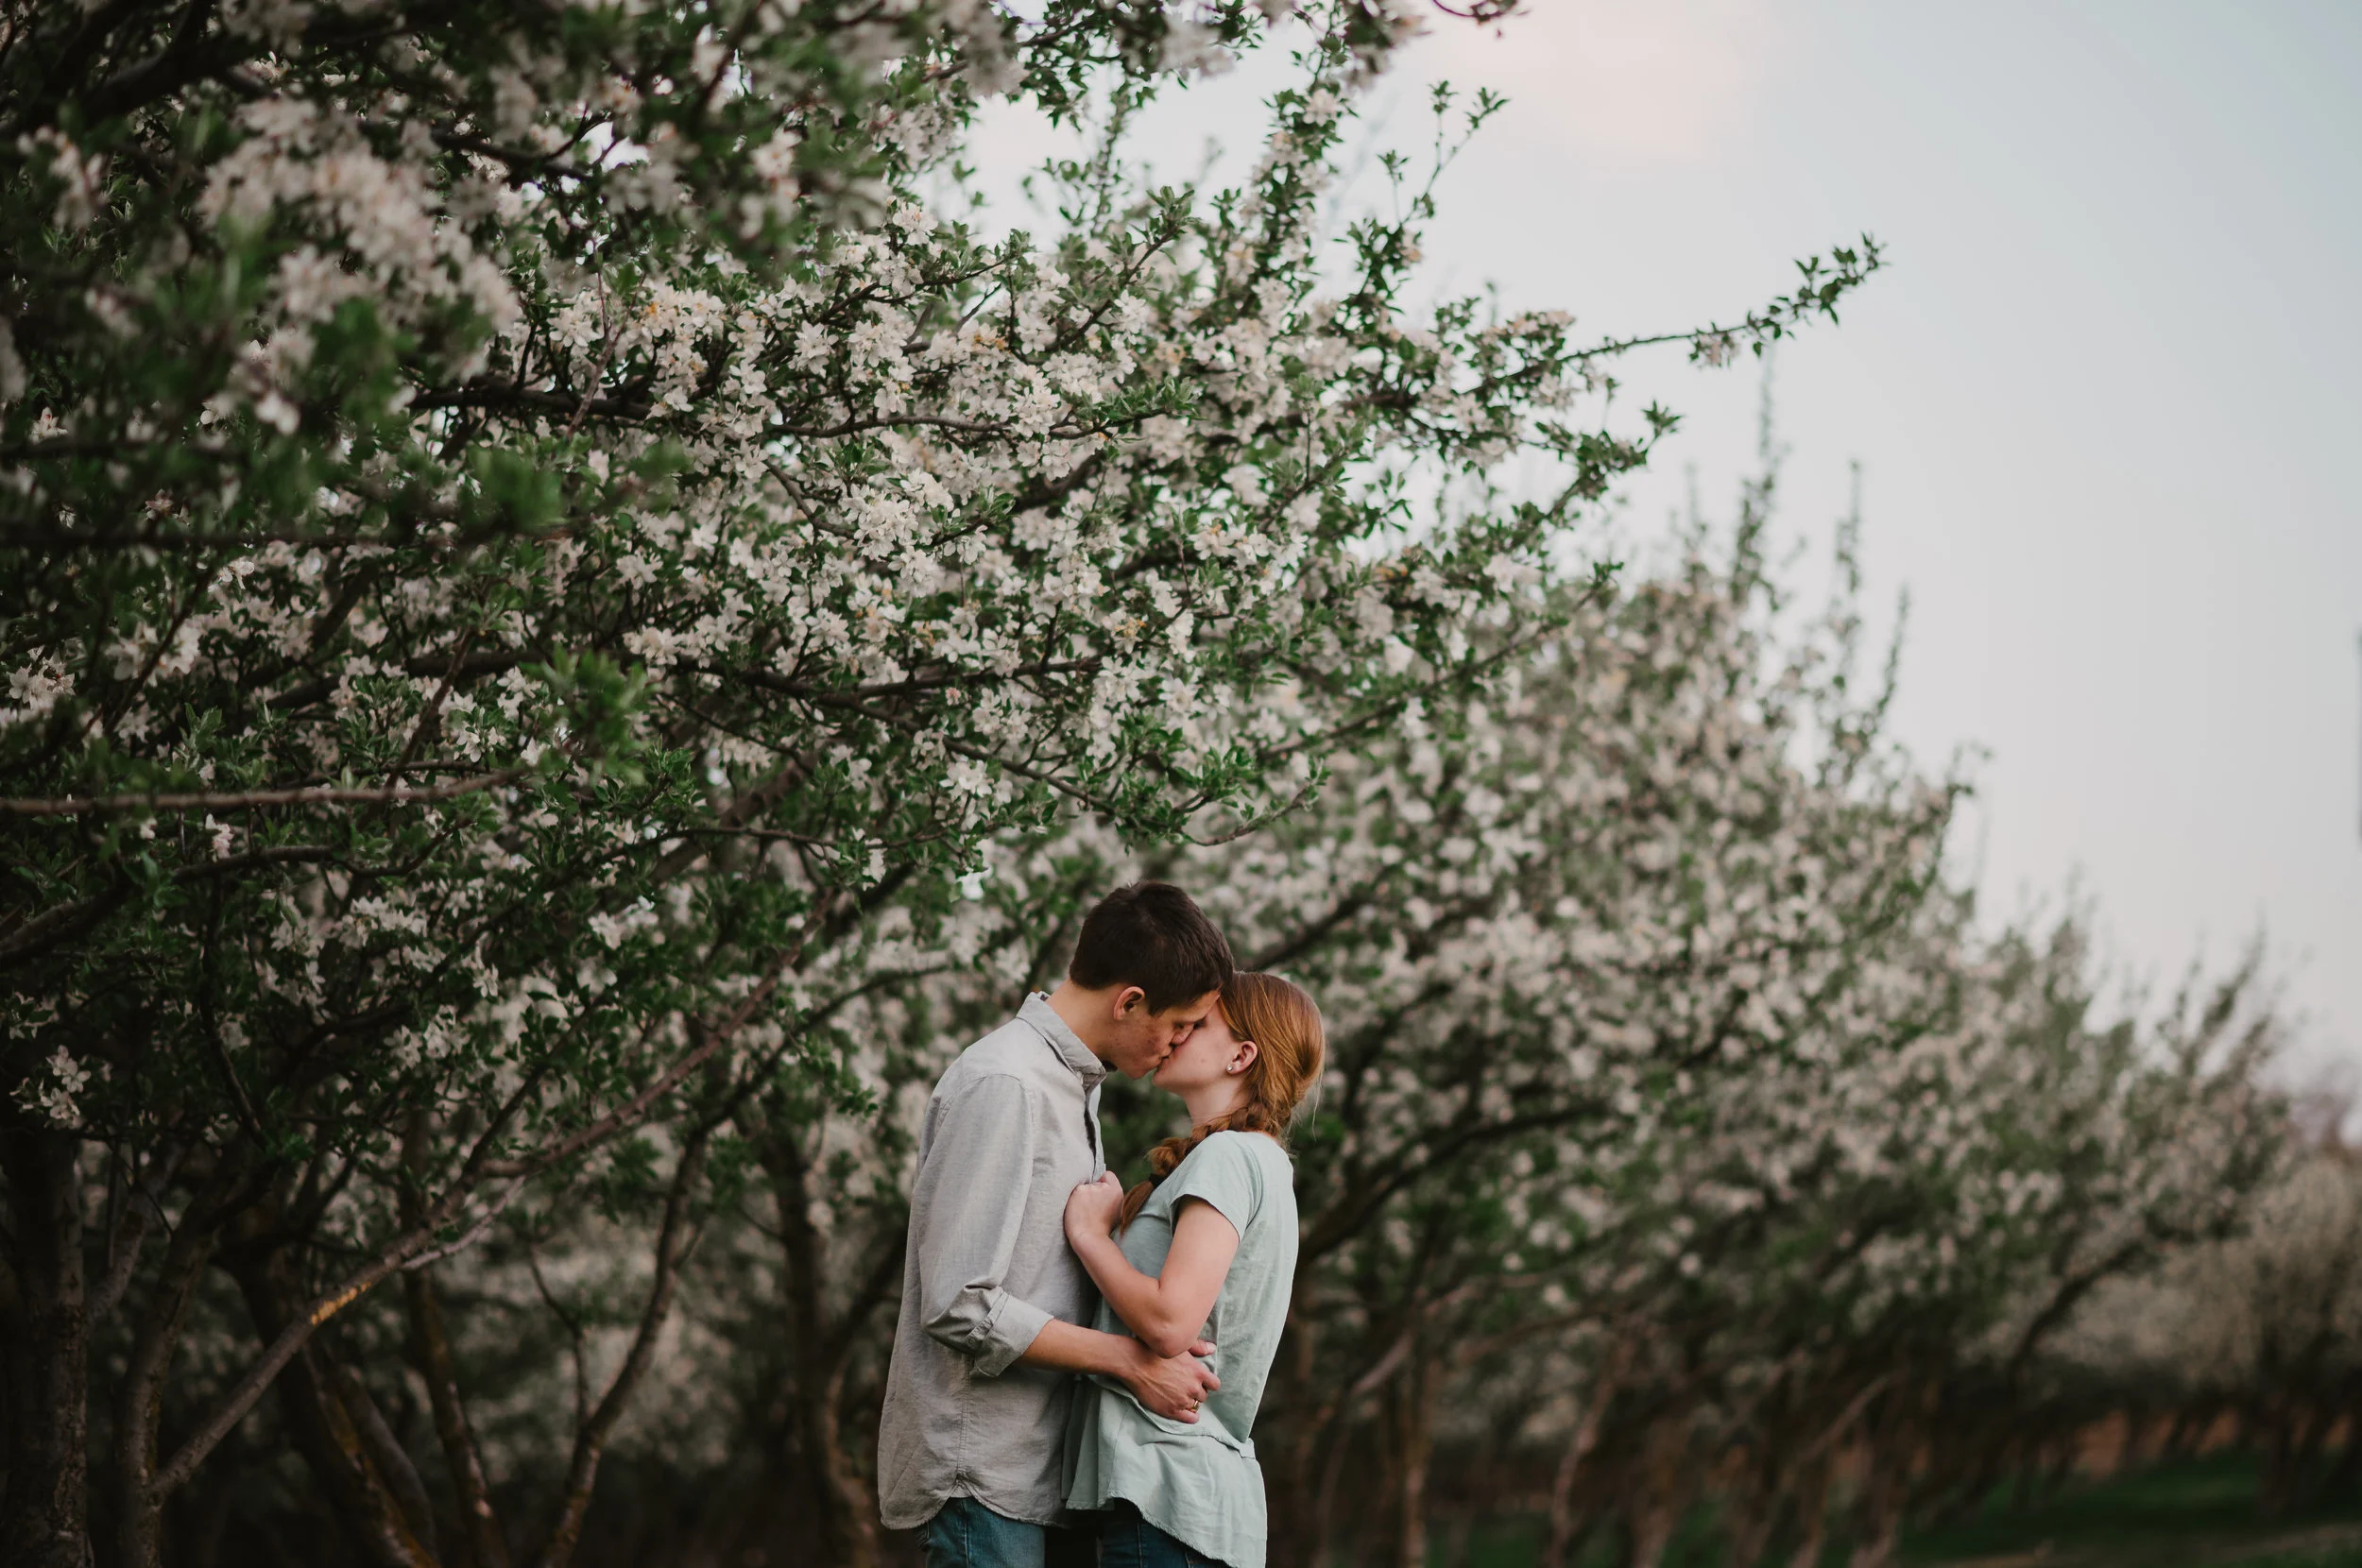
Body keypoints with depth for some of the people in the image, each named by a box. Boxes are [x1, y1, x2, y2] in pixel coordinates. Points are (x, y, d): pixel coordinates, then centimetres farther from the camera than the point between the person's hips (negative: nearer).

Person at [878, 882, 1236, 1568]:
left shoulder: (1075, 1084, 16)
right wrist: (1131, 1360, -16)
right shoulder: (1002, 1085, -15)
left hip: (1039, 1465, 9)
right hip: (982, 1469, -9)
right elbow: (962, 1306, -20)